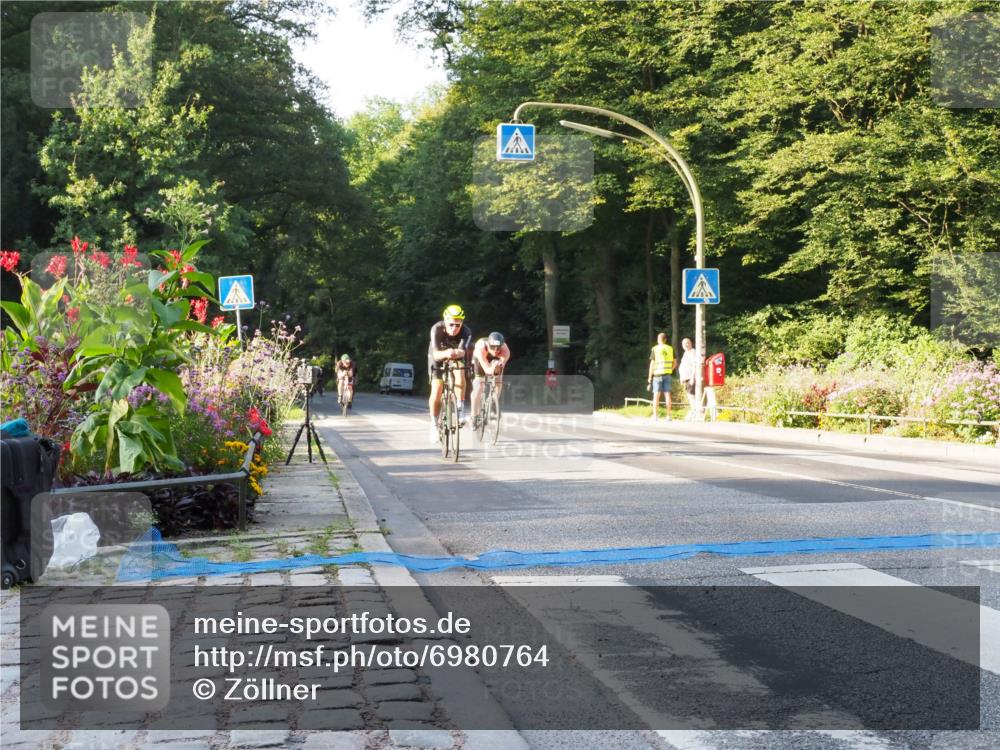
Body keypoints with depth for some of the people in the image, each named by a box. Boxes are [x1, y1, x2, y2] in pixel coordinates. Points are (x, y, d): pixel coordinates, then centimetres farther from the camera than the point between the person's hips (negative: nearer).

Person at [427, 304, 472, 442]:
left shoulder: (466, 331, -32)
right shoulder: (437, 329, -34)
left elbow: (464, 351, -47)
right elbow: (435, 354, -44)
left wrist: (458, 353, -71)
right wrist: (446, 353, -66)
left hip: (457, 357, 1)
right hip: (439, 356, -1)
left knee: (460, 374, -31)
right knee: (436, 391, -12)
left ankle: (461, 410, -21)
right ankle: (434, 424, 7)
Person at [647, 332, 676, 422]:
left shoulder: (655, 349, -6)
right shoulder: (670, 349, 6)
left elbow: (652, 364, -7)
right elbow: (675, 363, 8)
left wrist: (650, 377, -3)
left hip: (657, 374, -3)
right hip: (667, 374, 3)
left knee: (656, 395, 0)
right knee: (667, 394, 6)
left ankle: (655, 415, -3)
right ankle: (668, 415, 5)